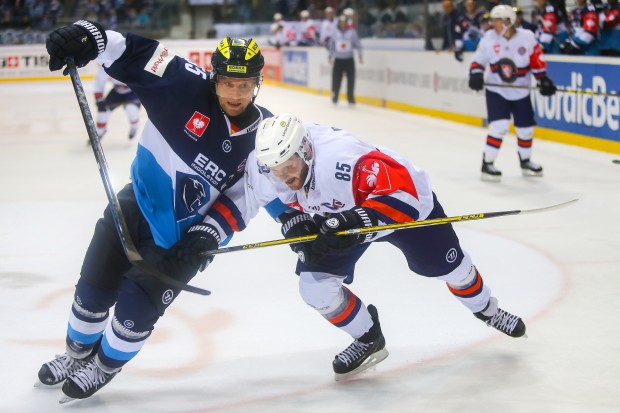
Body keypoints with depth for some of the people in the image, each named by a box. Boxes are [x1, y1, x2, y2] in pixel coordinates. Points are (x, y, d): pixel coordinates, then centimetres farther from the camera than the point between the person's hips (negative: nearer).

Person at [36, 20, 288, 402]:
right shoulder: (188, 87, -19)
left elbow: (242, 194, -9)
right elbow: (134, 54, -24)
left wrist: (209, 232, -20)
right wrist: (89, 35, -41)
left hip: (183, 234, -1)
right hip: (138, 203, 1)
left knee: (136, 307, -4)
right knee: (94, 289, 9)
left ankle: (105, 366, 26)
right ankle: (78, 353, 39)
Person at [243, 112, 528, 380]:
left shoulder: (340, 157, -45)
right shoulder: (262, 167, -26)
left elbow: (401, 192, -44)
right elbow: (276, 201, -3)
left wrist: (357, 222, -54)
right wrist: (296, 224, -19)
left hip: (408, 199, -4)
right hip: (337, 215, 5)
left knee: (447, 266, 13)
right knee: (314, 285, -10)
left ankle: (486, 309, 46)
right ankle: (368, 339, 15)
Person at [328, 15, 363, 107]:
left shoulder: (352, 32, -3)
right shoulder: (335, 32, 2)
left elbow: (357, 44, 2)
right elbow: (331, 44, 13)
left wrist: (360, 55, -2)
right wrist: (331, 56, 14)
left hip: (349, 59, -1)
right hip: (338, 59, 1)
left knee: (351, 80, -2)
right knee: (336, 79, -3)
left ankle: (351, 99, 8)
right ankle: (334, 98, 12)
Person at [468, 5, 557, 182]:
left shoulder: (527, 37, -12)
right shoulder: (489, 38, -10)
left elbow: (537, 60, -4)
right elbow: (478, 59, -1)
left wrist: (543, 80, -7)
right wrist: (475, 74, -18)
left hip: (520, 92, 2)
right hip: (496, 90, -2)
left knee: (525, 128, 10)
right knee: (499, 126, -18)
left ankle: (525, 161, 33)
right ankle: (487, 164, -9)